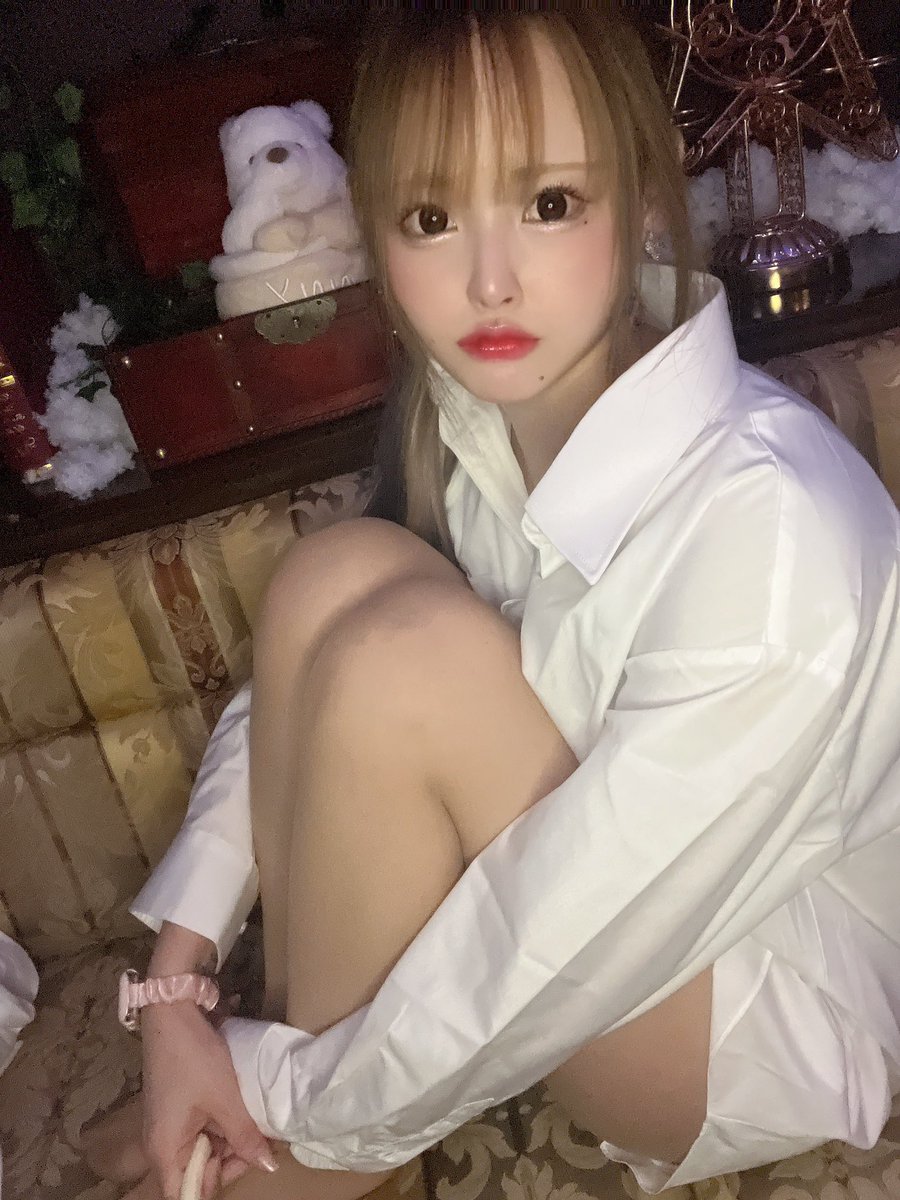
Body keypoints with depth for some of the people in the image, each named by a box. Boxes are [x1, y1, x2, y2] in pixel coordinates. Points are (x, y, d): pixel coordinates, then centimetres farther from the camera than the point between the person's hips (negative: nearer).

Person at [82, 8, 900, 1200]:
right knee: (338, 580, -17)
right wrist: (177, 975, -10)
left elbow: (570, 951, -27)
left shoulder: (767, 531, -33)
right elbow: (297, 687, -2)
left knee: (406, 656, -30)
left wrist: (289, 1093, -11)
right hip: (595, 866, 5)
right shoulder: (486, 412, -12)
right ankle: (304, 1062, -4)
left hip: (781, 1012, -5)